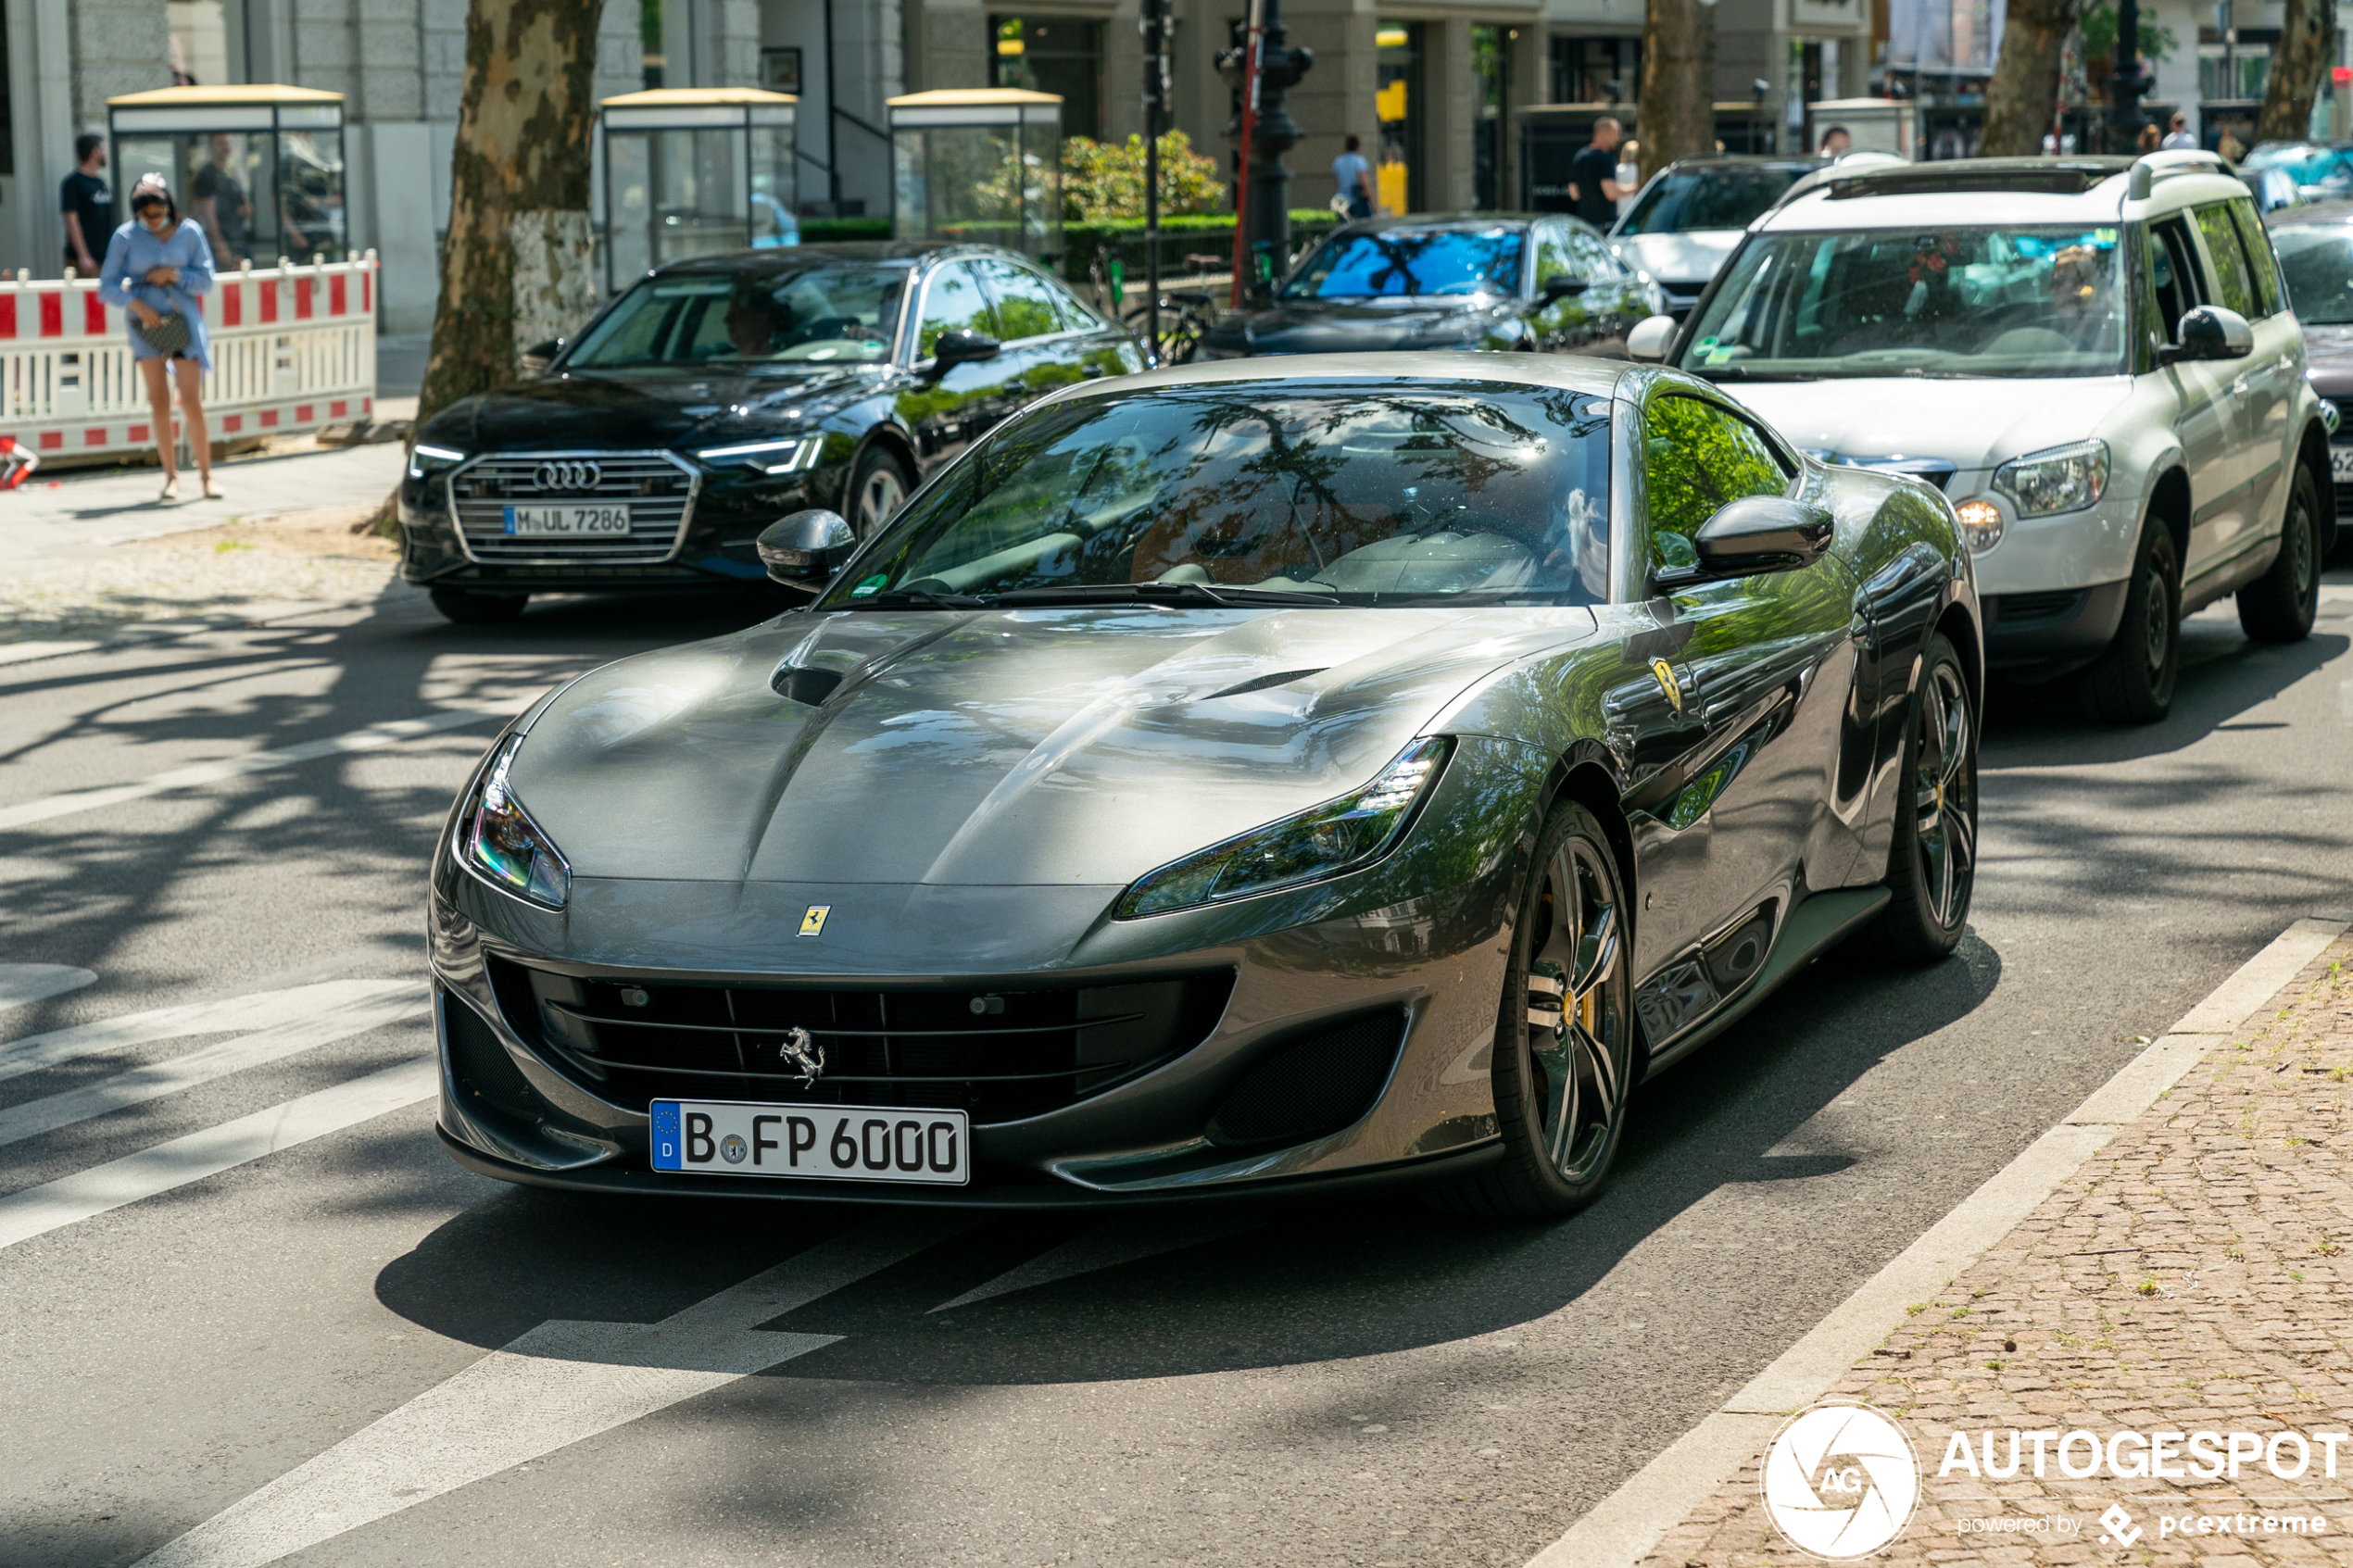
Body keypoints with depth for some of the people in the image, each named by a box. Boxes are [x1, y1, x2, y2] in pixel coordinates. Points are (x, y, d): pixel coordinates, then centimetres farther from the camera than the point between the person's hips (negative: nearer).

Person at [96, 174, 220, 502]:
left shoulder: (190, 231, 0)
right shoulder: (126, 237, -2)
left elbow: (206, 280, 3)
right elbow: (107, 287, -2)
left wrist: (175, 275, -13)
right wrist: (135, 304, -18)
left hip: (184, 323, 0)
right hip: (148, 324, 0)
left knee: (192, 402, -6)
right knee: (160, 404, 2)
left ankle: (206, 473, 3)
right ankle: (171, 476, 8)